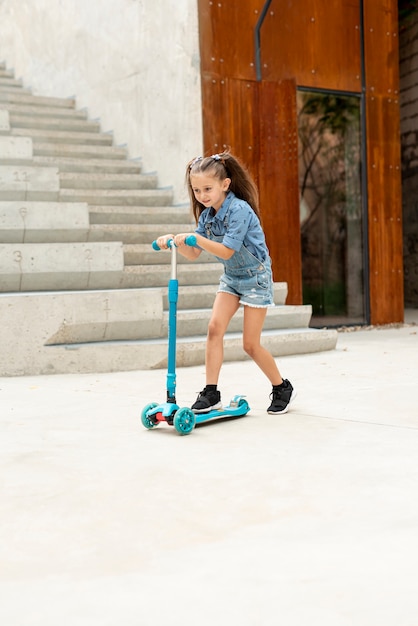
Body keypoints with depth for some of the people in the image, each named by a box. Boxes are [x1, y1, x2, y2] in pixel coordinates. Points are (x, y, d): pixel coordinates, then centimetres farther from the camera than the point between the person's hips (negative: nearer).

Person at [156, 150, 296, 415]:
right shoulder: (206, 215, 0)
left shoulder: (239, 210, -24)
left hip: (255, 277, -7)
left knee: (251, 344, -4)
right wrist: (176, 240, -17)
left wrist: (195, 237, -36)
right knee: (215, 327, -11)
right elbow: (194, 254, 1)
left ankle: (283, 388, 17)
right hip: (231, 277, 7)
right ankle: (211, 393, -5)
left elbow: (226, 251, -28)